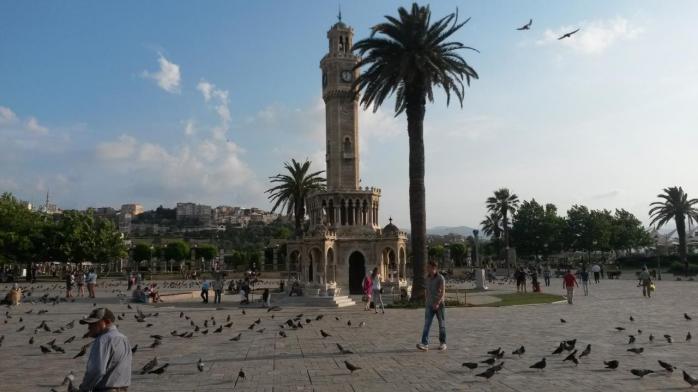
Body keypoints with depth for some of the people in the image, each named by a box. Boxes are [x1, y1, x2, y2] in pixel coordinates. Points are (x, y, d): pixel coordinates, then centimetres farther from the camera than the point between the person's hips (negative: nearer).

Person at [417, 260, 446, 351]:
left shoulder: (440, 278, -12)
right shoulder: (427, 278, 6)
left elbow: (443, 292, -18)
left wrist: (438, 303, -28)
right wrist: (426, 302, 17)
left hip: (439, 305, -4)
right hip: (429, 306, 4)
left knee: (442, 325, 8)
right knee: (427, 324, -8)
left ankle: (442, 343, 22)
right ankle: (424, 344, -16)